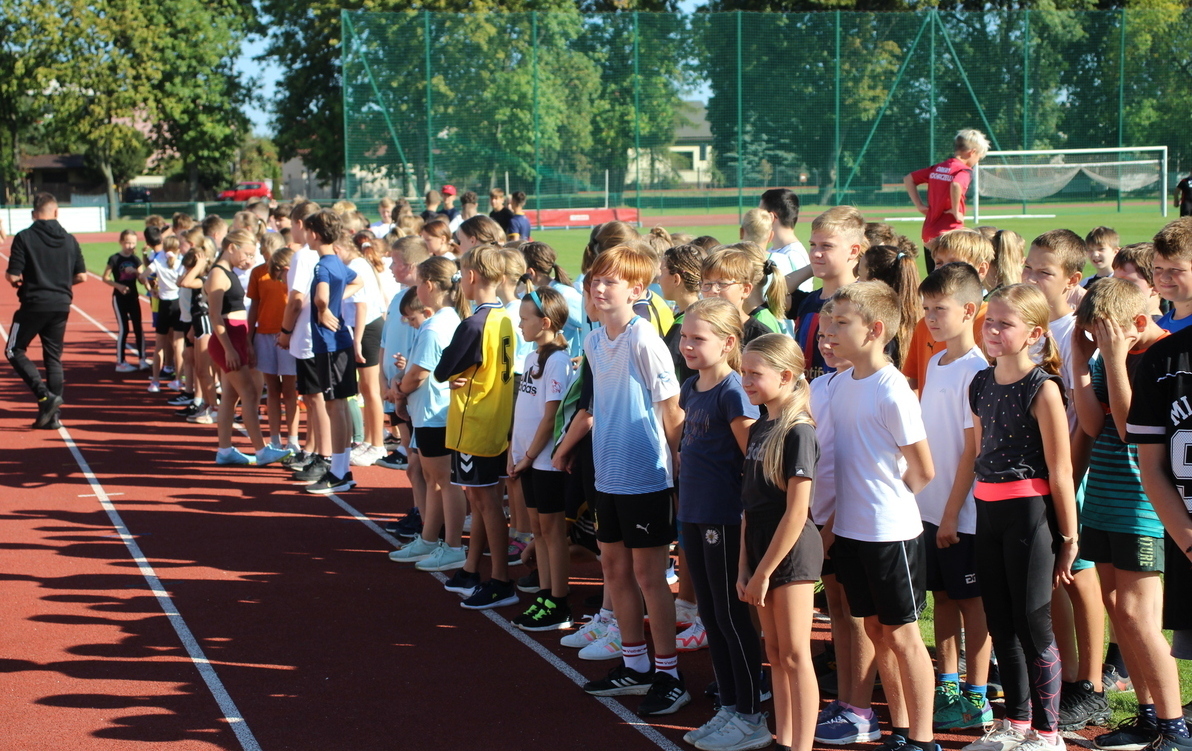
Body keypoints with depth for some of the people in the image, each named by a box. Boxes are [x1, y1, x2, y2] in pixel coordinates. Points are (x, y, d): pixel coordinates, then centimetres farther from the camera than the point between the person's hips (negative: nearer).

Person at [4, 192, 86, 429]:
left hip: (34, 304, -4)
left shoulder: (24, 237, -9)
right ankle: (51, 415, 13)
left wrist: (15, 278, 11)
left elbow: (12, 276, -12)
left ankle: (45, 396, -9)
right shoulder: (69, 239, 4)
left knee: (14, 351, 9)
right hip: (61, 306, 4)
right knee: (53, 358, 13)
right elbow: (81, 276, 4)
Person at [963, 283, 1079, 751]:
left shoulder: (1042, 388, -12)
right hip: (988, 511, 7)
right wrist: (965, 513, 15)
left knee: (1032, 623, -1)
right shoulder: (981, 385, 8)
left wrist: (1068, 537, -10)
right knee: (1000, 622, 14)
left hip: (1029, 512, -7)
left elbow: (1060, 471, -12)